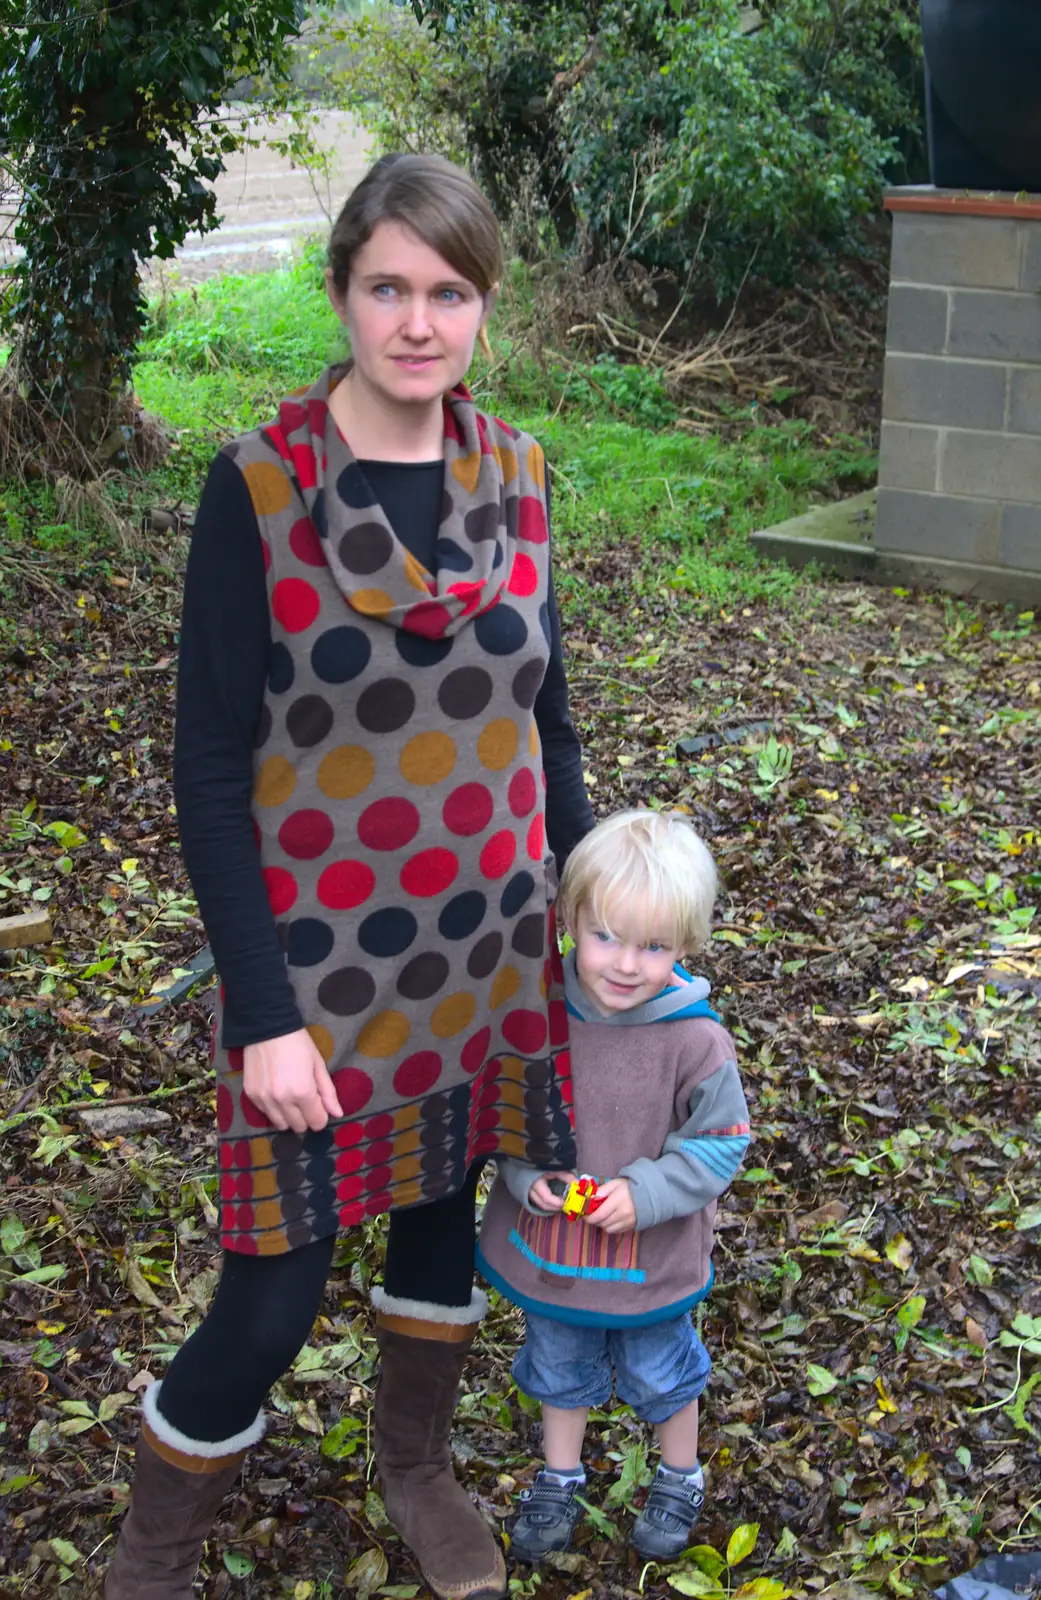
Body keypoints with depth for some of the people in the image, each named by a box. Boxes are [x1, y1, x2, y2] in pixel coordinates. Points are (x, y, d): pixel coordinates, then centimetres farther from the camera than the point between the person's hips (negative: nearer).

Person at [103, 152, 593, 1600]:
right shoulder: (258, 488, -14)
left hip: (489, 951, 5)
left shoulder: (515, 476, -1)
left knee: (446, 1207, 21)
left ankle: (417, 1465, 48)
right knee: (271, 1303, 2)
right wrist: (264, 1014, -15)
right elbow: (210, 765, -13)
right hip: (319, 963, -4)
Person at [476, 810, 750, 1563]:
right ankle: (560, 1477, 51)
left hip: (651, 1260, -2)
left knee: (660, 1372, 24)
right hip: (545, 1244, 2)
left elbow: (720, 1143, -14)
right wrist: (527, 1169, -18)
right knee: (560, 1369, 27)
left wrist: (643, 1192, -25)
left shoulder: (696, 1041, -25)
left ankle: (680, 1479, 50)